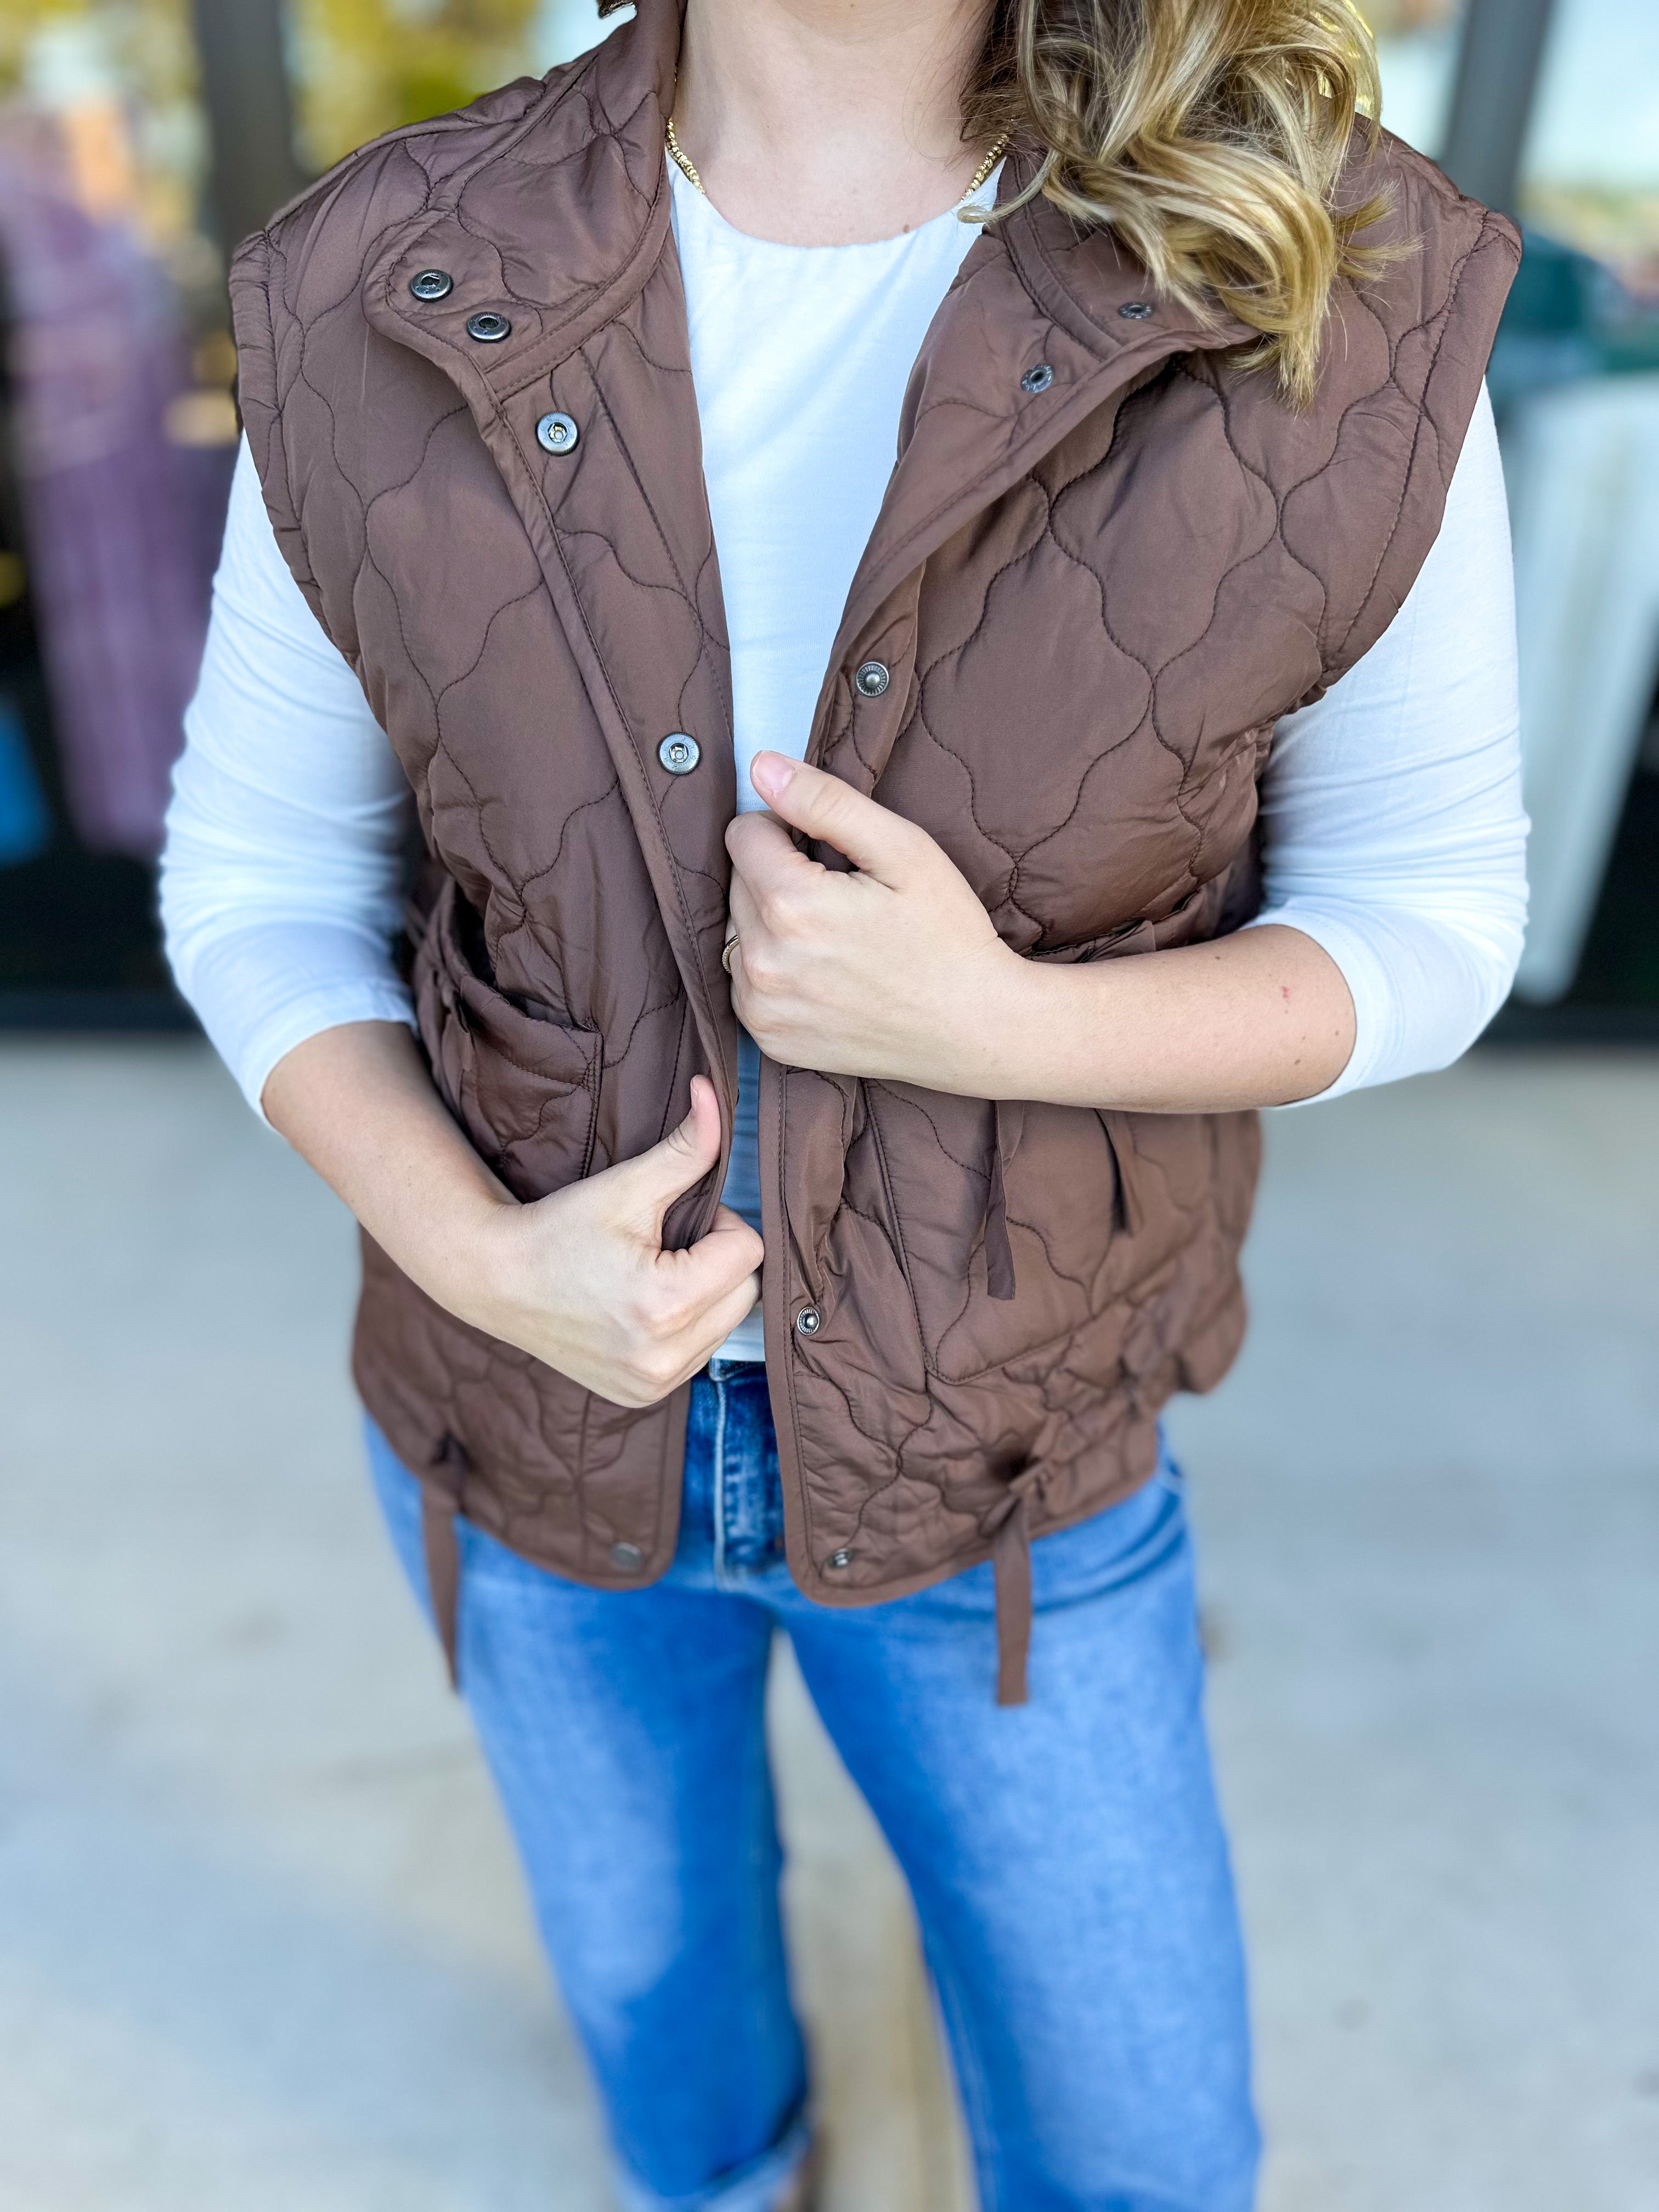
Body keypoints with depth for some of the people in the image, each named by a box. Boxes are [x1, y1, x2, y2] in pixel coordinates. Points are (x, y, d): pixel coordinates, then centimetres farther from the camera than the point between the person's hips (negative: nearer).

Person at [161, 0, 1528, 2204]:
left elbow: (1423, 919, -9)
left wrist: (991, 1023, -29)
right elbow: (258, 881, -4)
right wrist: (471, 1252, -22)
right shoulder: (387, 308, -13)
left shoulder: (1337, 297, -18)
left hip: (985, 1436, -1)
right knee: (649, 1946, 32)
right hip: (540, 1406, 3)